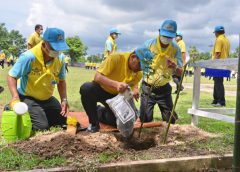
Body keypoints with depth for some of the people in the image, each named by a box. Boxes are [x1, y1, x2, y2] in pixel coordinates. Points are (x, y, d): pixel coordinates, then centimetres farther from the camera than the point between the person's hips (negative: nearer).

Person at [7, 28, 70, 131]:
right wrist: (15, 97, -33)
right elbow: (11, 76, -19)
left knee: (63, 121, 8)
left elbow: (61, 81, 2)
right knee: (42, 126, -19)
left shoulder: (60, 58, -9)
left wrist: (64, 100, -11)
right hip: (27, 97, -6)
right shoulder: (29, 57, -26)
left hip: (47, 98, 6)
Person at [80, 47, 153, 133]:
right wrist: (116, 84, -51)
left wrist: (135, 90, -22)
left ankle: (99, 112, 25)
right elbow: (97, 77, -34)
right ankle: (93, 122, -16)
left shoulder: (138, 73, -11)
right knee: (86, 88, -38)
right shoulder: (115, 58, -29)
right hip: (101, 89, -5)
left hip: (115, 95, 5)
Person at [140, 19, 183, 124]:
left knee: (170, 120, 4)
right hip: (148, 87, -1)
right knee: (145, 120, -2)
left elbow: (180, 73, -6)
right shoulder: (149, 44, -11)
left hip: (164, 88, 2)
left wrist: (175, 67, -29)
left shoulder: (175, 49, -6)